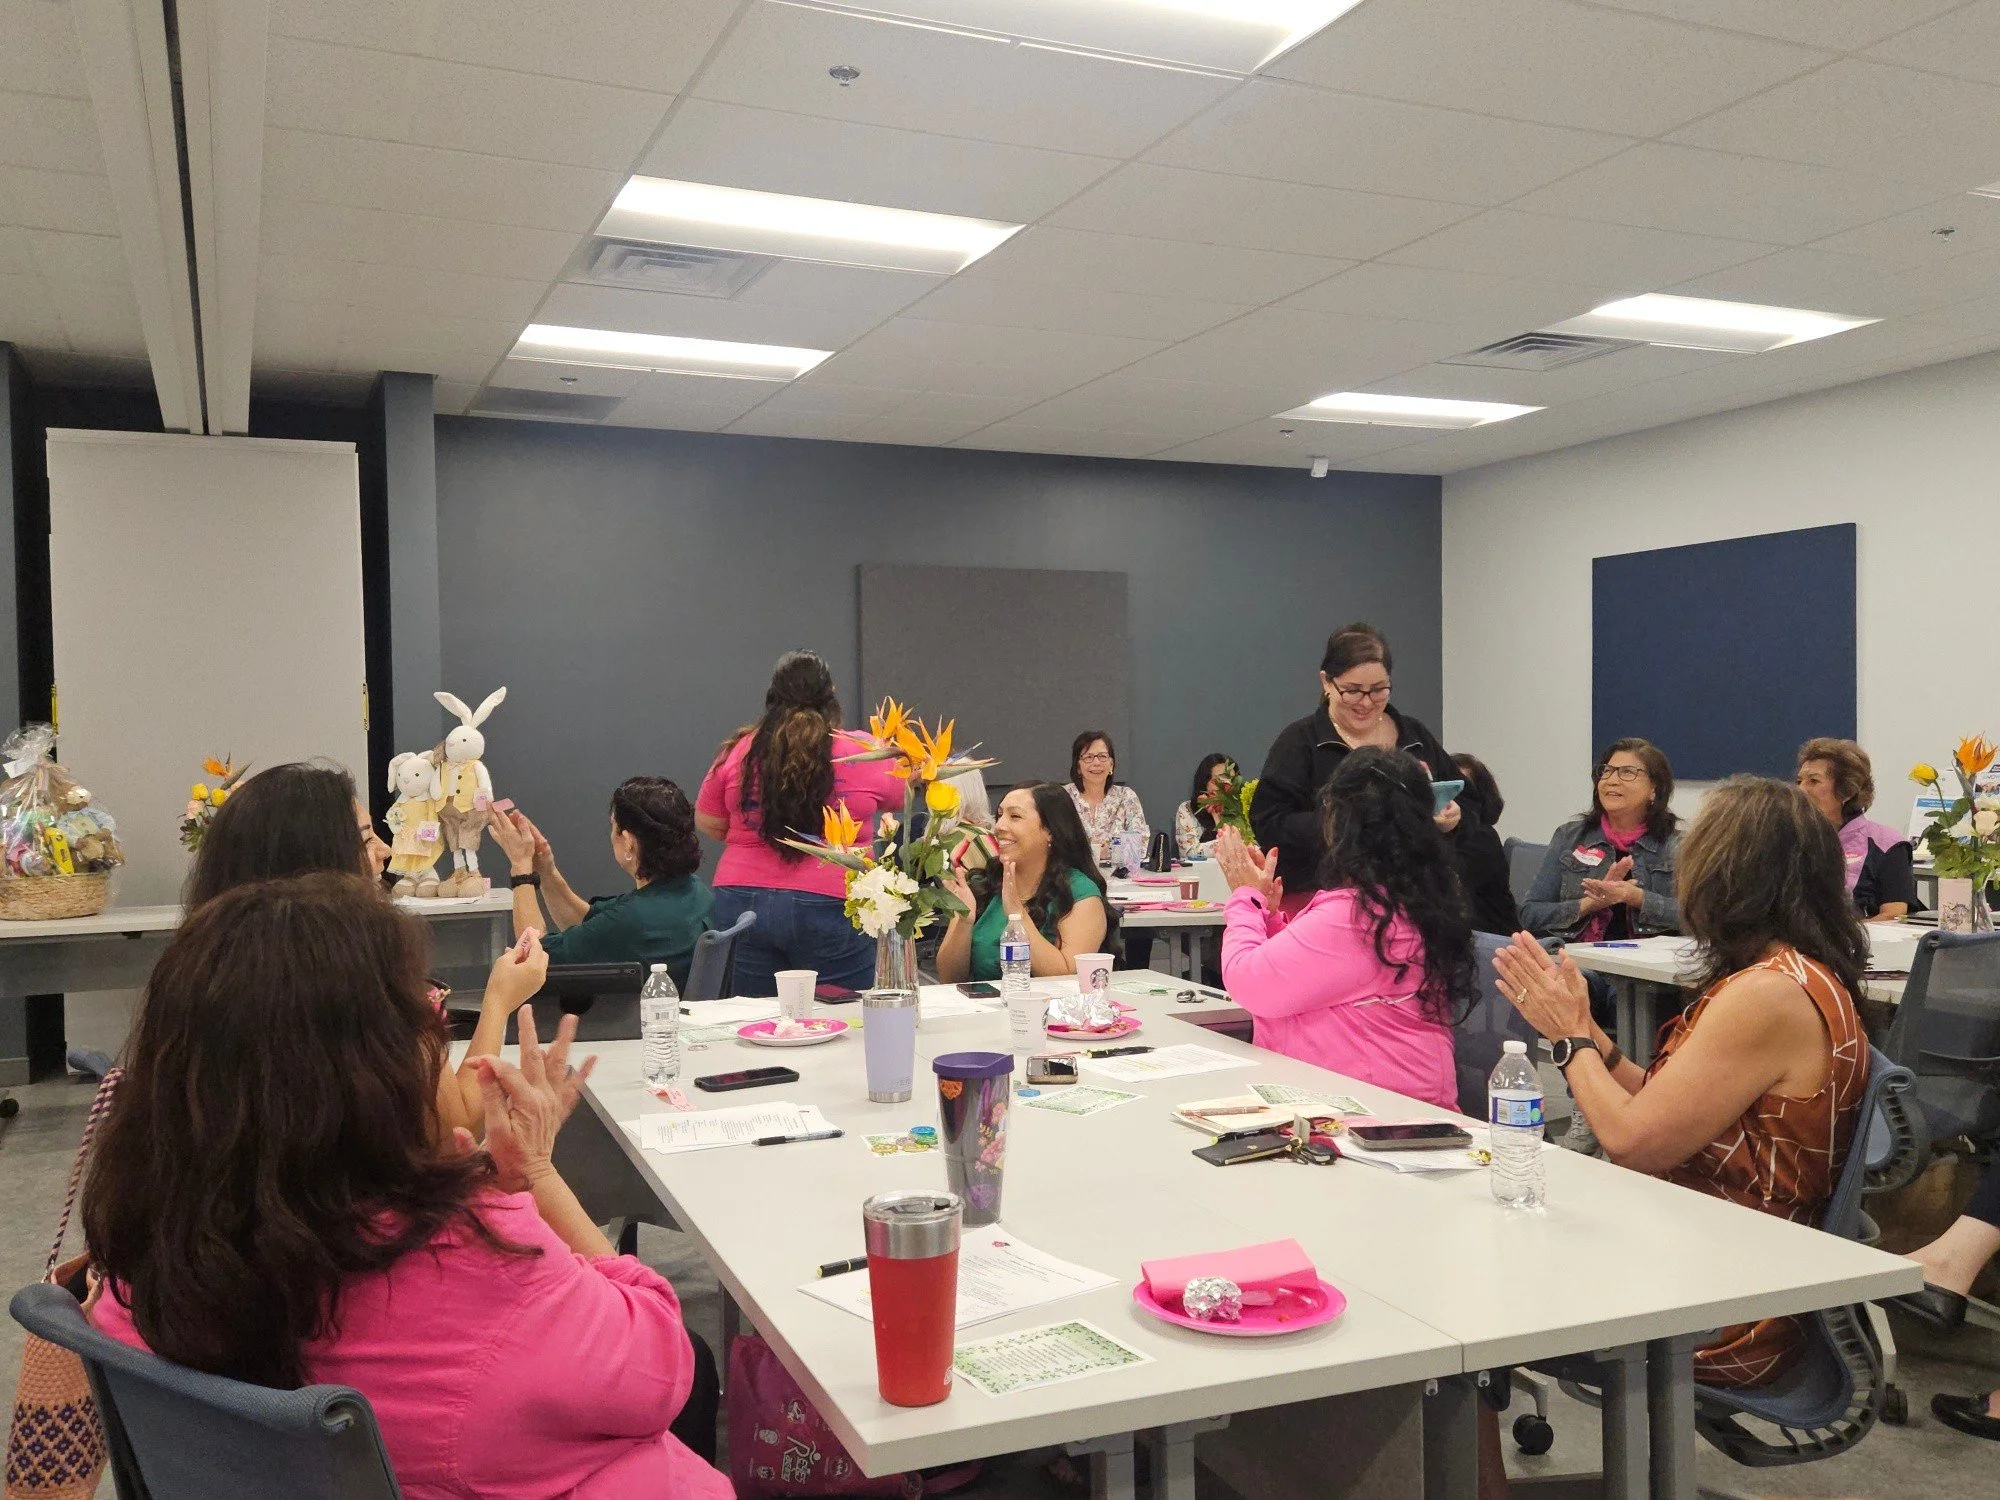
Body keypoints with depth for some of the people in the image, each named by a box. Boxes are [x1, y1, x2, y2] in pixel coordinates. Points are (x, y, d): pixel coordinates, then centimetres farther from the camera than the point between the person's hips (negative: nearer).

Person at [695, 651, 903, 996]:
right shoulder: (863, 754, -3)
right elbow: (904, 790, 16)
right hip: (831, 907, -2)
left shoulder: (738, 751, 2)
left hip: (742, 905, 3)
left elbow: (707, 823, 12)